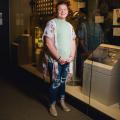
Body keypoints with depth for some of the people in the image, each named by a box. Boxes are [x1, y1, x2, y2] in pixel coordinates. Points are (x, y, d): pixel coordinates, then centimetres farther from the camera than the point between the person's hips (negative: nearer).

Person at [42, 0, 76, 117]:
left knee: (63, 81, 18)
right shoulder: (51, 23, -12)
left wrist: (72, 56, -2)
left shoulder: (69, 25, 9)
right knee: (55, 83, 5)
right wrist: (58, 58, -19)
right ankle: (52, 104, 22)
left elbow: (73, 42, 13)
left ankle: (62, 101, 34)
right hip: (55, 60, -6)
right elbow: (48, 43, -18)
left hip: (67, 60, 6)